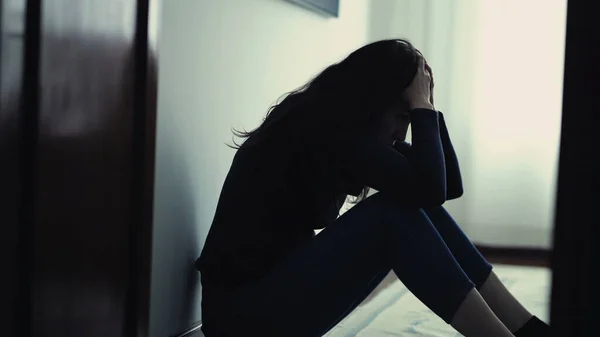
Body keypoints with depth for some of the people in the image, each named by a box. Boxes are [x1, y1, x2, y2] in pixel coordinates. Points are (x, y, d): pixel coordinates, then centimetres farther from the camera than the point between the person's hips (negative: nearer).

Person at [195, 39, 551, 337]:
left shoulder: (345, 129, 8)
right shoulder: (326, 125, -18)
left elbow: (449, 185, 6)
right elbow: (427, 188, -27)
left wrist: (425, 106, -1)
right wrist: (421, 106, -16)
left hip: (284, 283, 9)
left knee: (416, 210, -4)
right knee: (394, 215, -23)